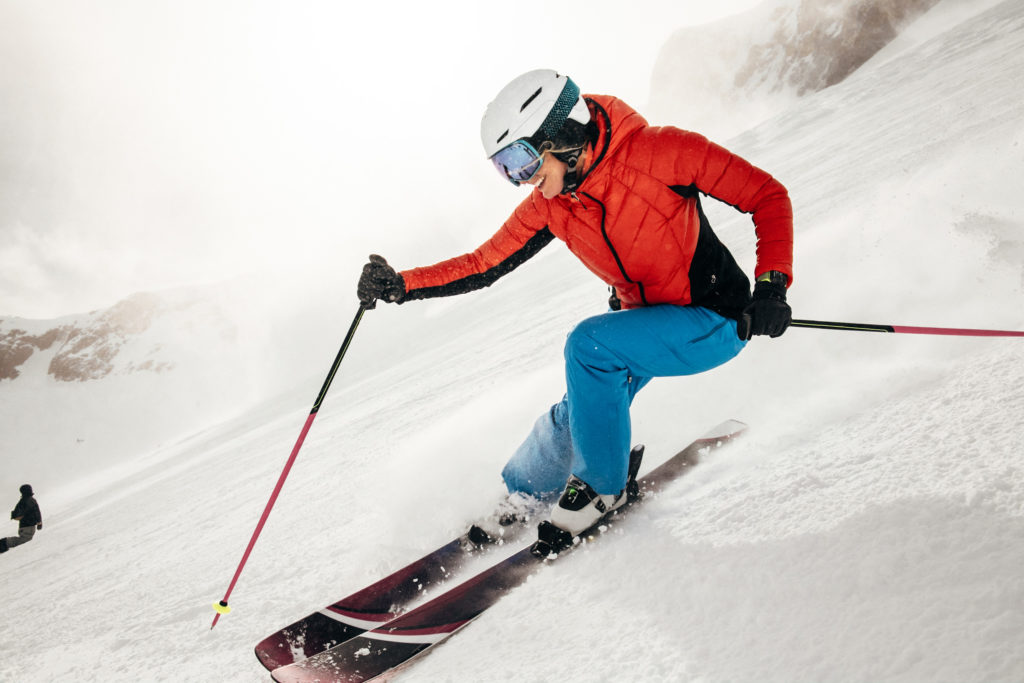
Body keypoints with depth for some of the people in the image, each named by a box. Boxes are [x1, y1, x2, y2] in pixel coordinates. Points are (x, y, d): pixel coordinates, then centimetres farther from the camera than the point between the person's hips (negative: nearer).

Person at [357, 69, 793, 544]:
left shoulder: (657, 152, -24)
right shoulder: (548, 206, -7)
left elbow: (767, 195, -18)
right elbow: (485, 264, -1)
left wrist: (772, 284, -30)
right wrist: (400, 285, -13)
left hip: (716, 324, -6)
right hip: (642, 318, 6)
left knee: (589, 345, -25)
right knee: (577, 419, 0)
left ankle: (601, 486, -6)